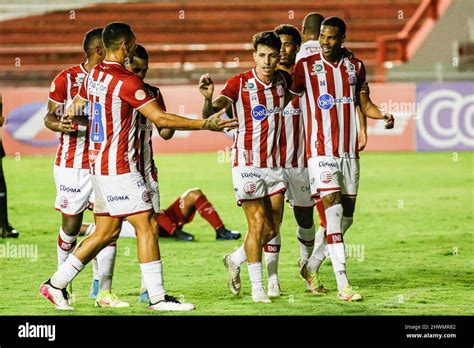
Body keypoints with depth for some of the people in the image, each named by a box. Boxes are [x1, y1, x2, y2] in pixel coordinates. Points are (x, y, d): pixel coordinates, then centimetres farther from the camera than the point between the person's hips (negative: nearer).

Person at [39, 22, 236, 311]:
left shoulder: (94, 75, 10)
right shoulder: (126, 81, -16)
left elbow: (73, 112, 22)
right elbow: (160, 118, -18)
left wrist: (77, 120, 45)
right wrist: (205, 124, -15)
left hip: (99, 163, 9)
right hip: (119, 167, -9)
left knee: (106, 232, 13)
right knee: (147, 226, -6)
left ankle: (56, 284, 16)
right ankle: (158, 297, -5)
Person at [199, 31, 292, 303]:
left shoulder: (283, 80, 4)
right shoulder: (239, 84, -11)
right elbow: (210, 114, -25)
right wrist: (209, 98, -43)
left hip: (274, 163, 5)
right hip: (247, 163, -5)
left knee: (273, 228, 7)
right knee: (258, 224, -9)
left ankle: (236, 260, 31)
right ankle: (258, 288, -1)